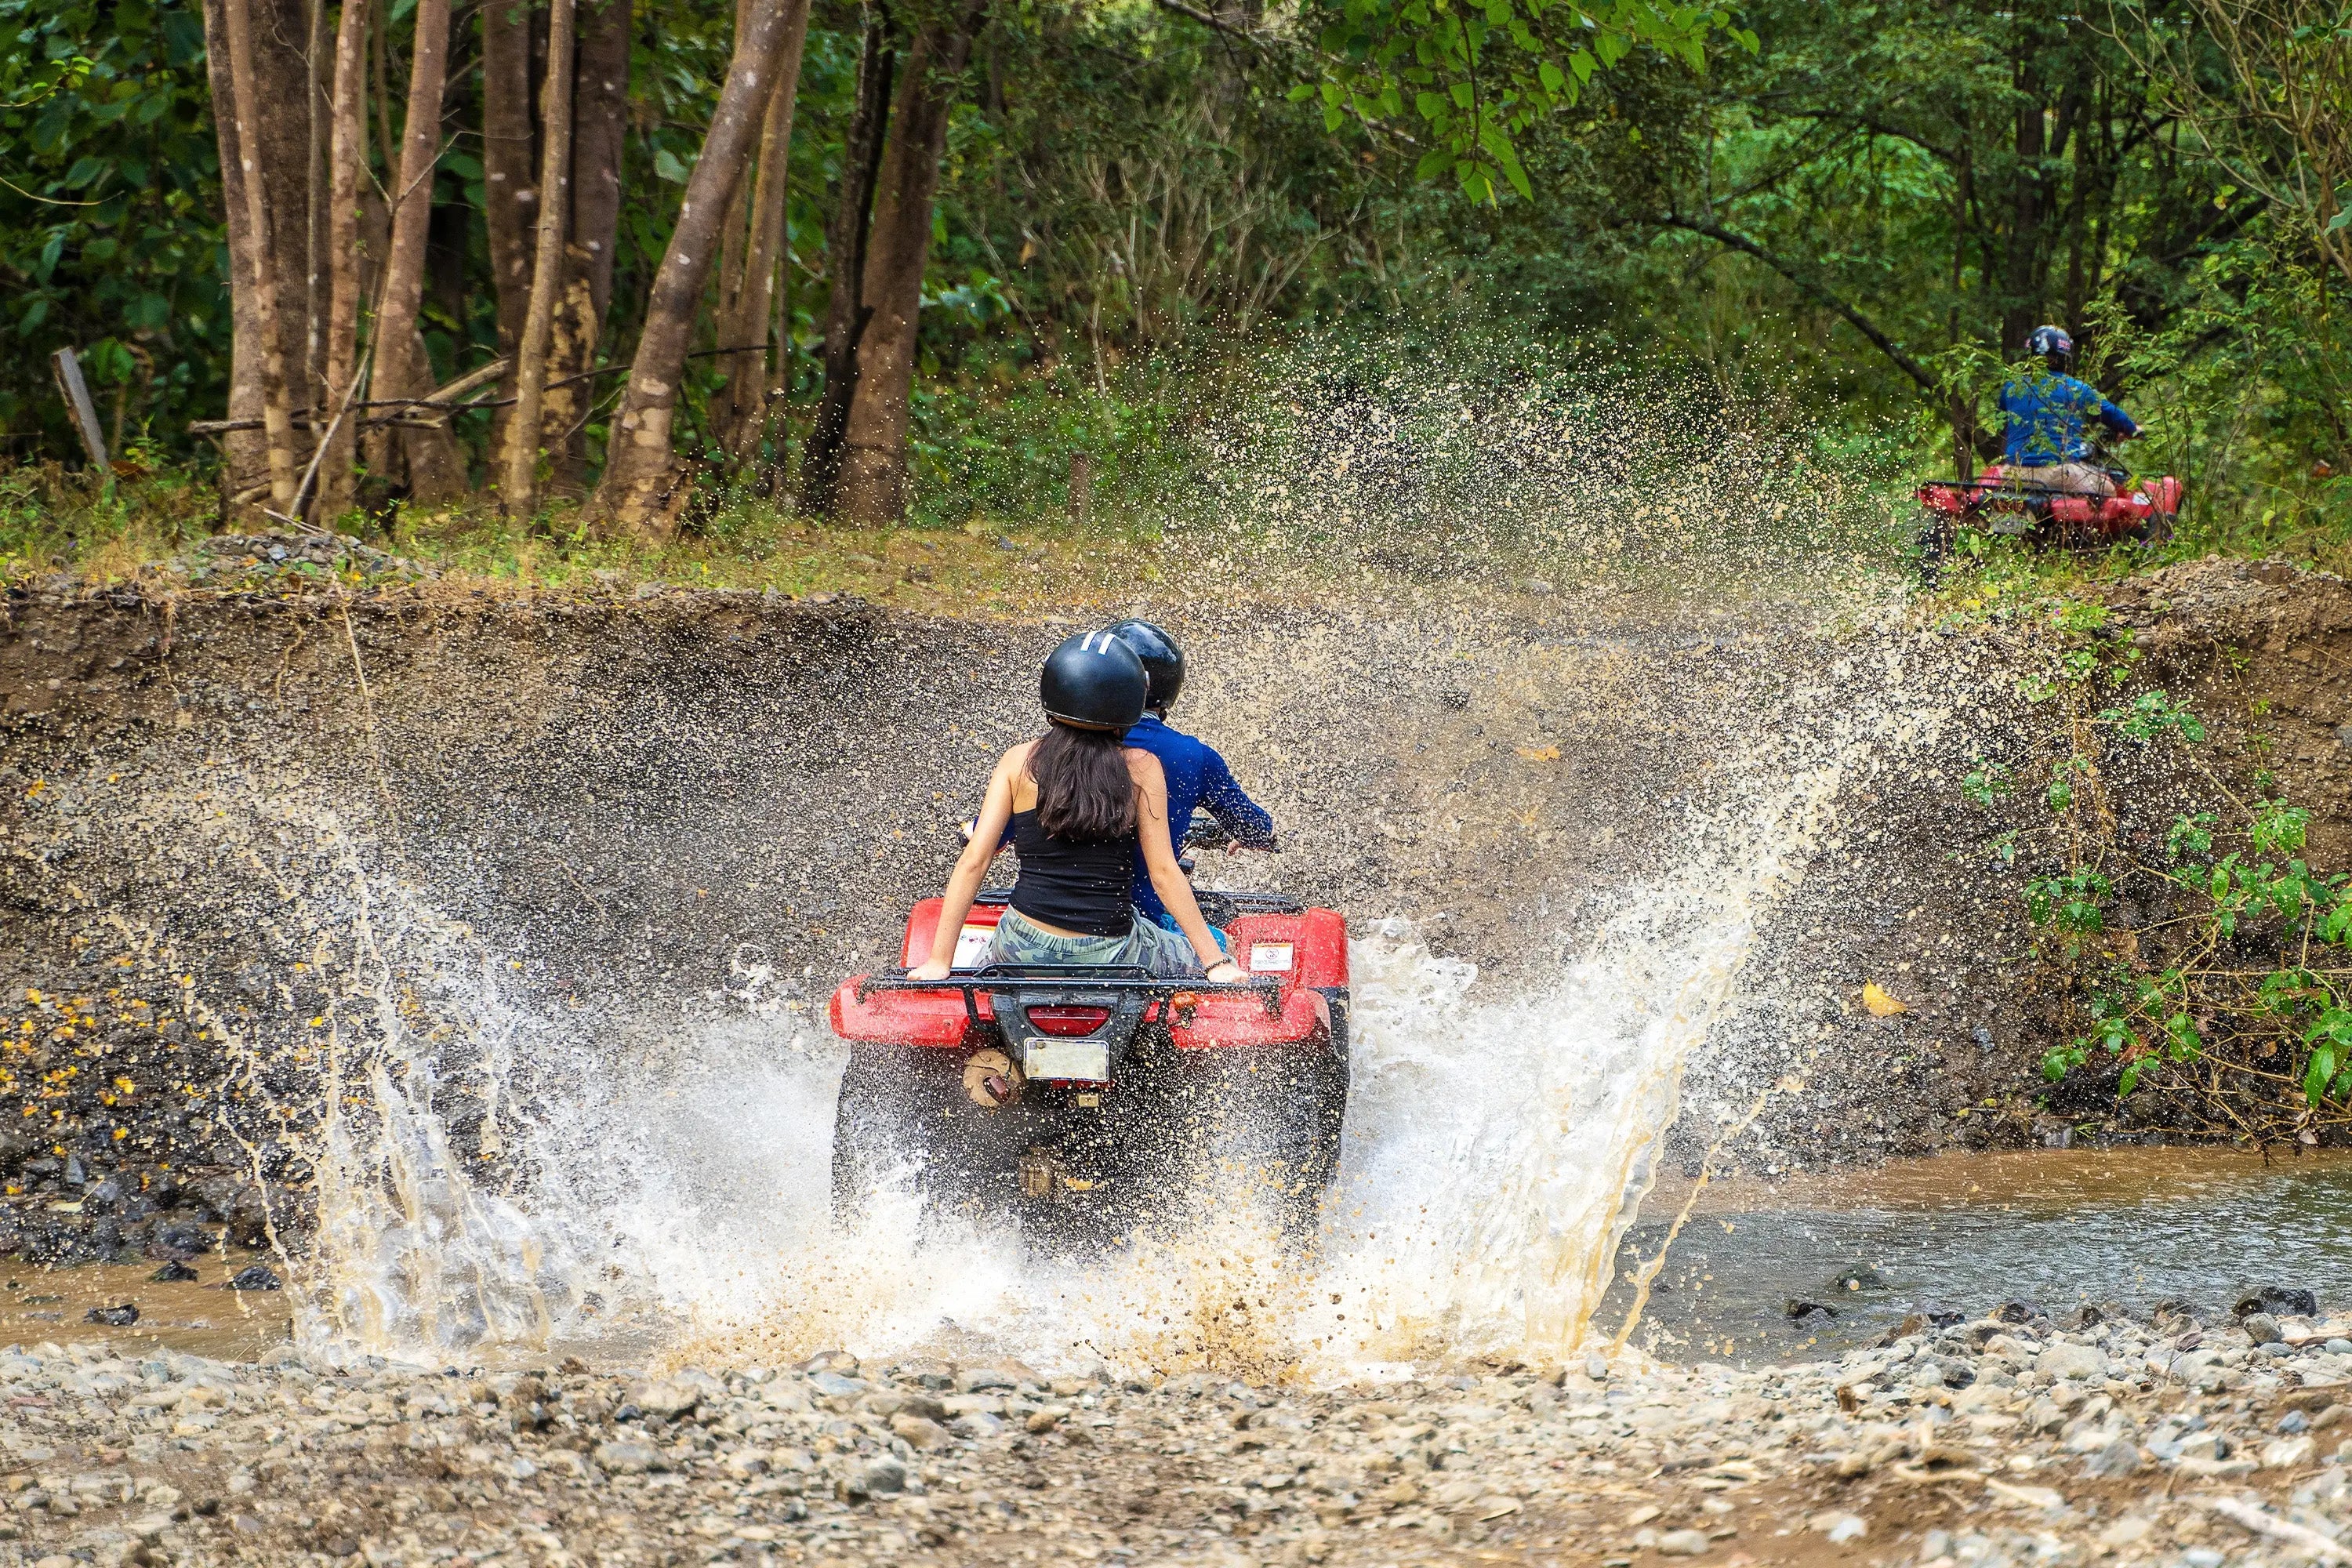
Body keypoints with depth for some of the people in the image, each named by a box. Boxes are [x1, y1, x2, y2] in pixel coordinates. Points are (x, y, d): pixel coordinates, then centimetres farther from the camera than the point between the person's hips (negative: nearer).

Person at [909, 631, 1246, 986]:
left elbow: (973, 862, -4)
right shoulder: (1141, 769, -5)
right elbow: (1164, 874, -6)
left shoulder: (1018, 762, -1)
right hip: (1113, 954, -2)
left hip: (1025, 950, 2)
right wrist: (1217, 963, -2)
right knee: (1197, 959, 24)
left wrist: (939, 960, -2)